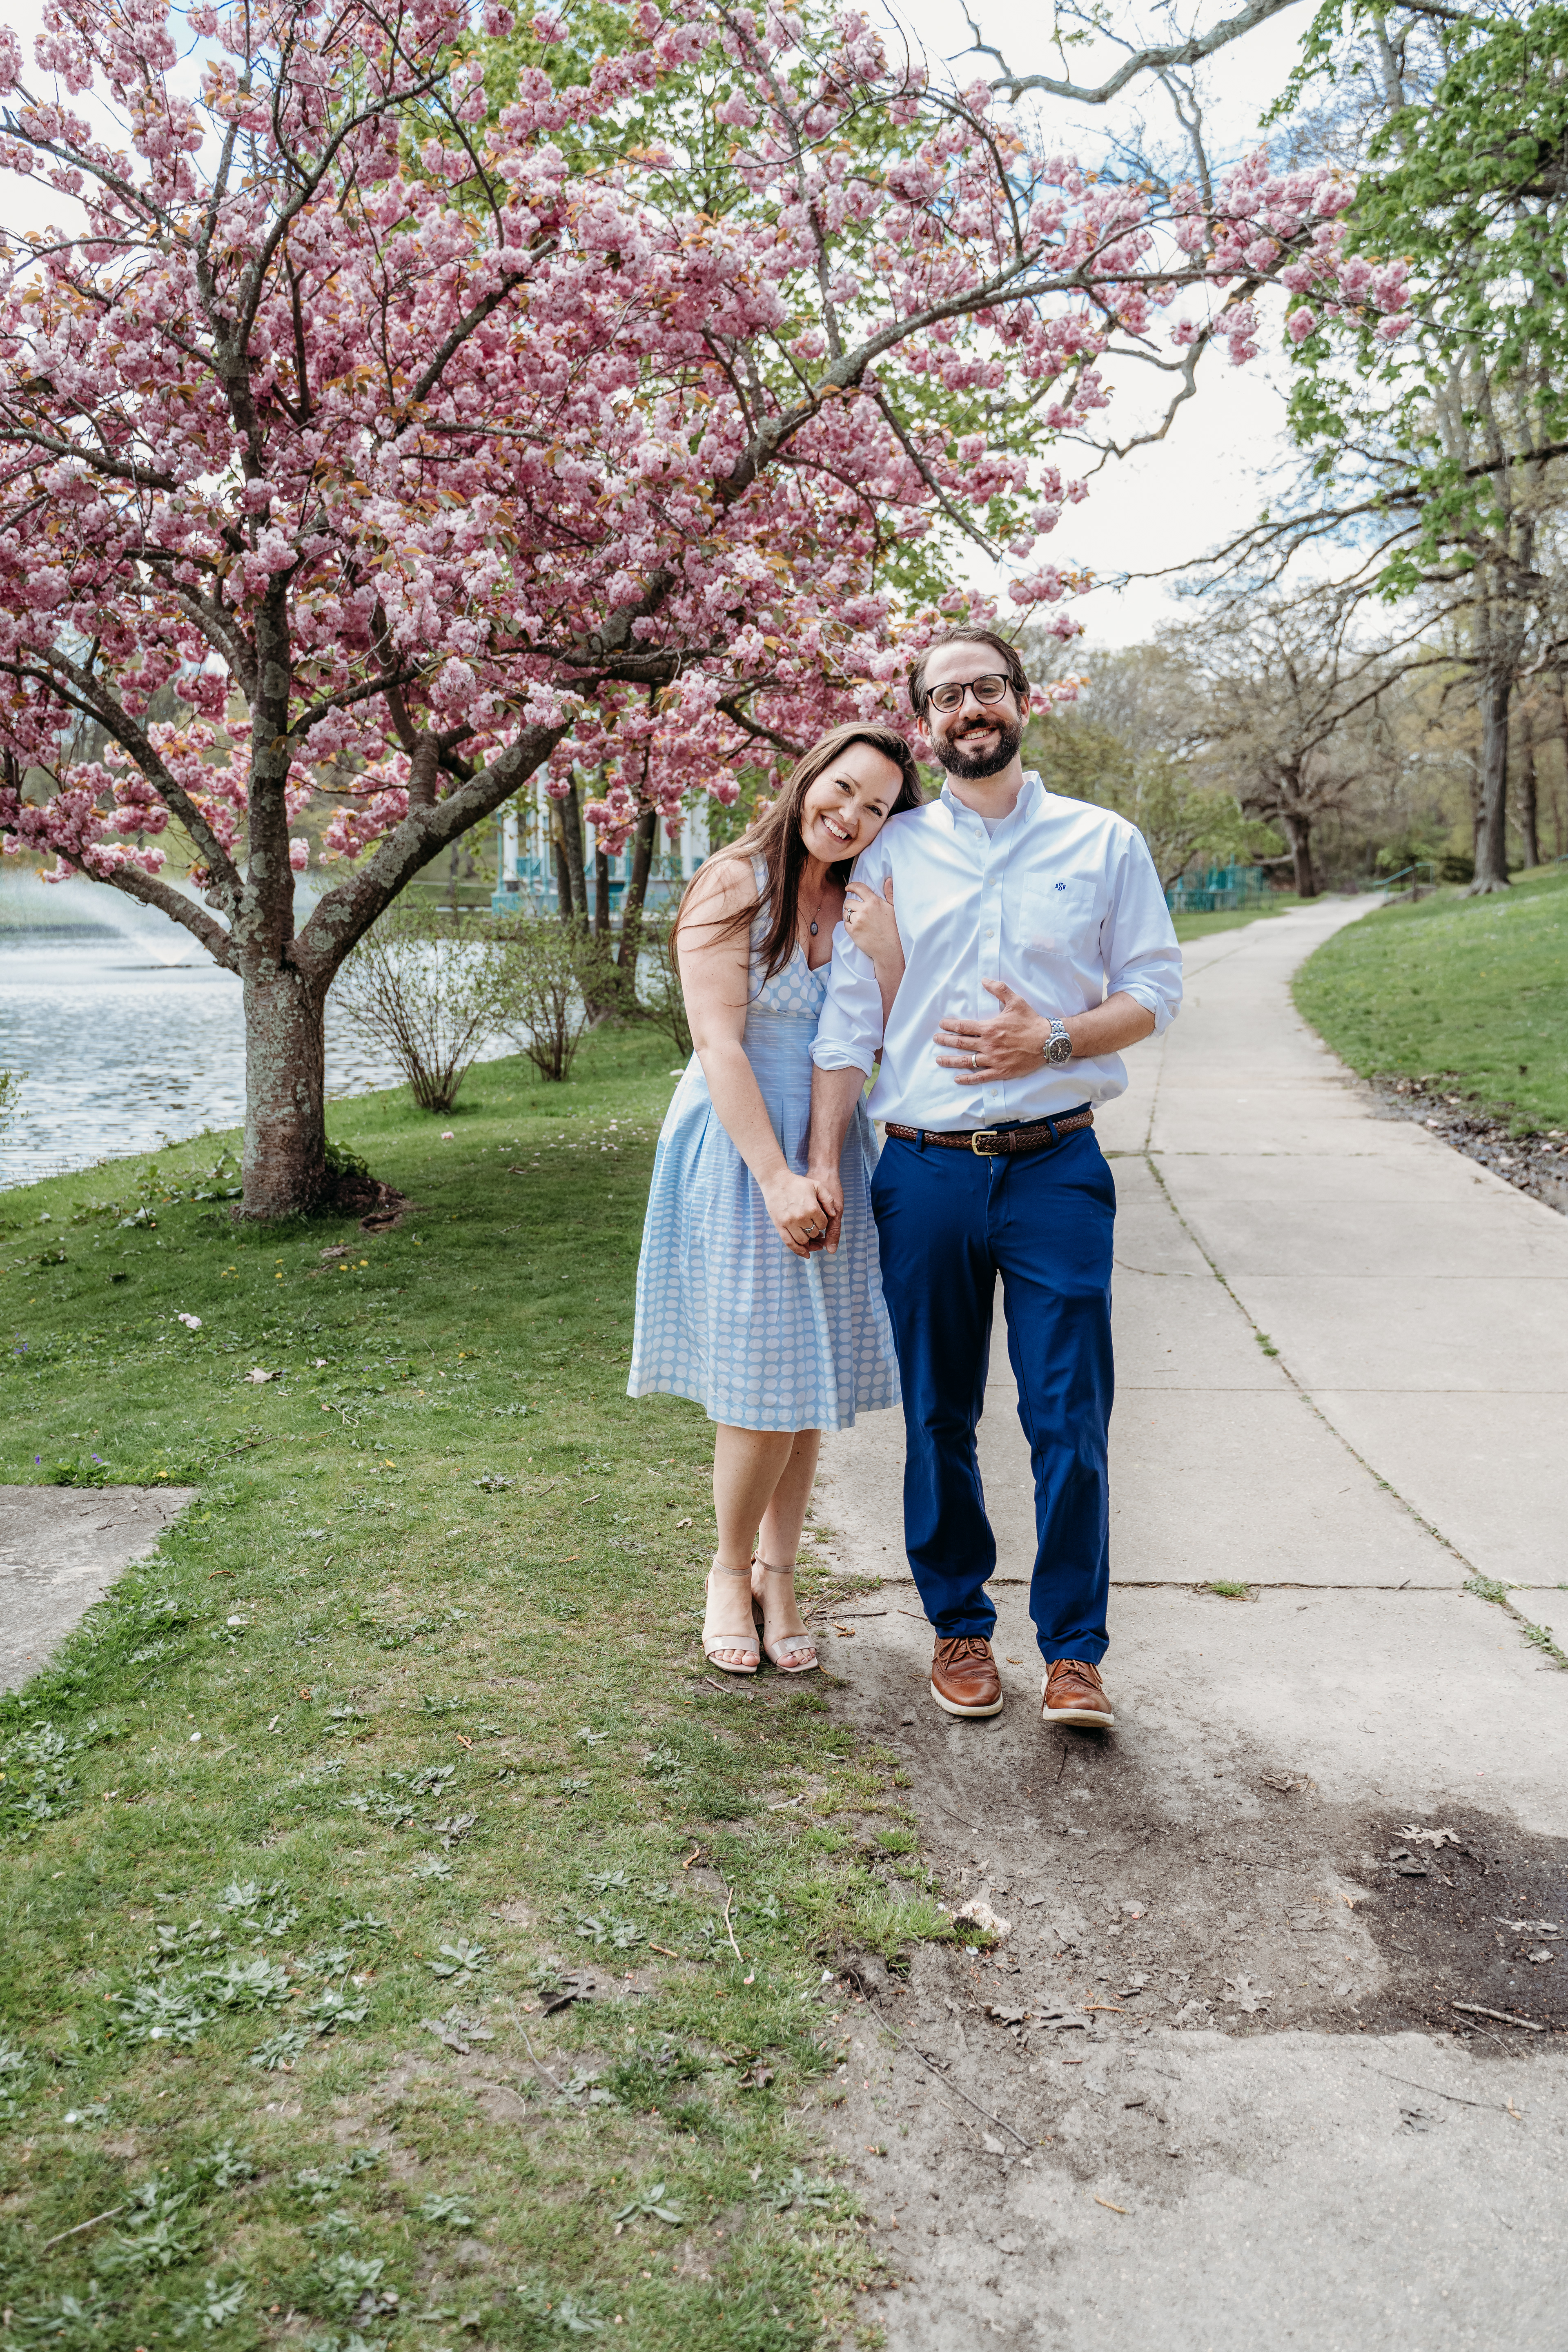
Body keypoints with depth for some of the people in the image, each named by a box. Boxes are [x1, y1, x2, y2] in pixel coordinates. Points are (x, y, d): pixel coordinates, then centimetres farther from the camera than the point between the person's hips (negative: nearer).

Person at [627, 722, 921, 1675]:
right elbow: (720, 1044, -13)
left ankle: (778, 1575, 25)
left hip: (831, 1156, 5)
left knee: (813, 1382, 8)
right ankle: (731, 1571, 20)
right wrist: (776, 1178, -18)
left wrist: (881, 923, -14)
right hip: (739, 1152, -5)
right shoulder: (735, 888, -7)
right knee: (761, 1386, -3)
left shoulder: (867, 906, 7)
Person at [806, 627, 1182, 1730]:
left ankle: (1075, 1651, 11)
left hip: (1056, 1165, -1)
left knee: (1069, 1418, -2)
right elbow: (849, 1017, 7)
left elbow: (1155, 988, 6)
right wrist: (823, 1161, 0)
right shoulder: (893, 853, 8)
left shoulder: (1104, 842, 7)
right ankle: (960, 1627, 25)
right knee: (939, 1419, 9)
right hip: (925, 1171, 1)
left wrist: (1051, 1040, -12)